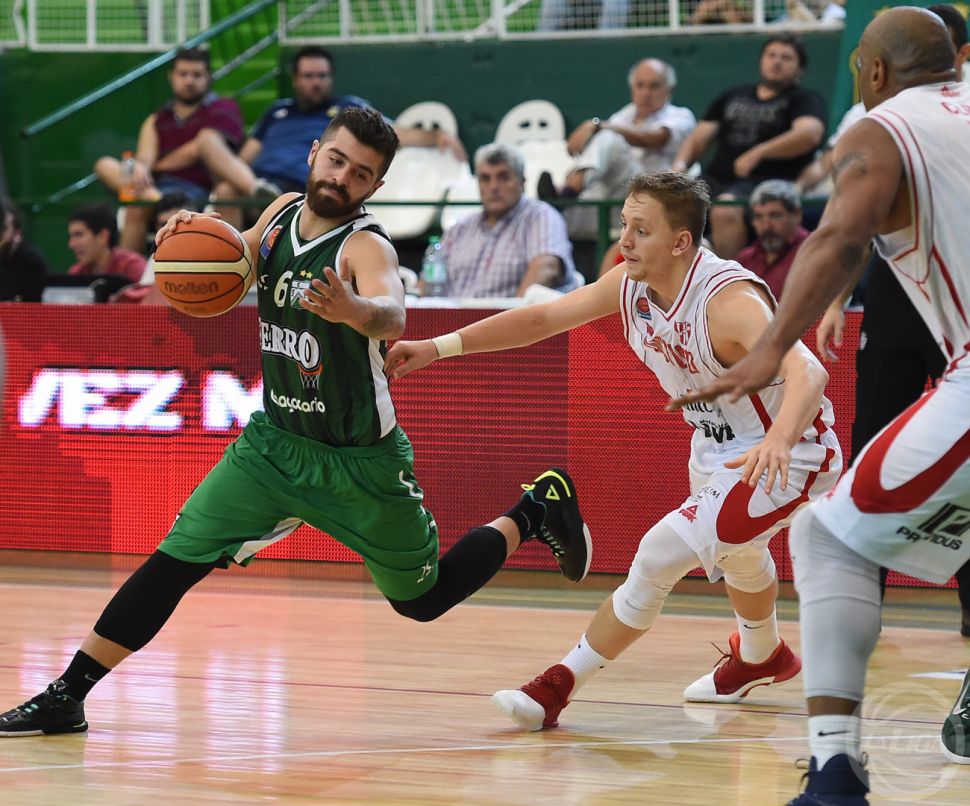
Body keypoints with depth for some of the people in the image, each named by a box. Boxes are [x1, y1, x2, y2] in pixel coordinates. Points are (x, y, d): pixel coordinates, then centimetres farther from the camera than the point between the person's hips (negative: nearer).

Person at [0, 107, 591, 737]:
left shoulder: (367, 247, -23)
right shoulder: (282, 214, -4)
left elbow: (392, 317, -45)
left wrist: (354, 310, -69)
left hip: (360, 462, -5)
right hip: (275, 441, 5)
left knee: (424, 600, 10)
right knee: (176, 560, -7)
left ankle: (538, 510, 32)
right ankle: (66, 697, -3)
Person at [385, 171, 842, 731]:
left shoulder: (728, 301, -34)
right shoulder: (631, 285, -11)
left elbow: (807, 372, -47)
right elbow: (544, 317, -1)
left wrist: (778, 441, -66)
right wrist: (441, 346, -7)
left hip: (785, 453, -9)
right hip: (717, 445, 9)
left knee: (661, 556, -21)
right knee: (735, 553, 34)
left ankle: (559, 686, -9)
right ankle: (762, 658, 64)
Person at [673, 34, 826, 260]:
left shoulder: (804, 99, 11)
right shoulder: (732, 97, 29)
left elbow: (810, 133, -11)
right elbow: (699, 137, 26)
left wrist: (757, 153, -17)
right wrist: (680, 164, 4)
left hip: (765, 182, -5)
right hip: (715, 178, 5)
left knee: (725, 210, -38)